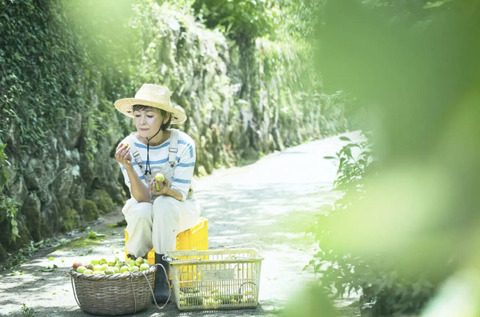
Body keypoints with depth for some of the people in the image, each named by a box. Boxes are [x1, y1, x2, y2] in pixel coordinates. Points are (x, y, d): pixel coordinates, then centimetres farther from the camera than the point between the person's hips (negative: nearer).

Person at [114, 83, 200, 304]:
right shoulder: (128, 146, -17)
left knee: (163, 204, -35)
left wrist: (166, 191, -42)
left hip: (179, 210, -1)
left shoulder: (183, 144, -21)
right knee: (142, 211, -34)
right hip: (144, 209, 1)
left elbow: (180, 194, -18)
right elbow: (142, 198, -24)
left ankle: (162, 276, -26)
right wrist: (128, 166, -41)